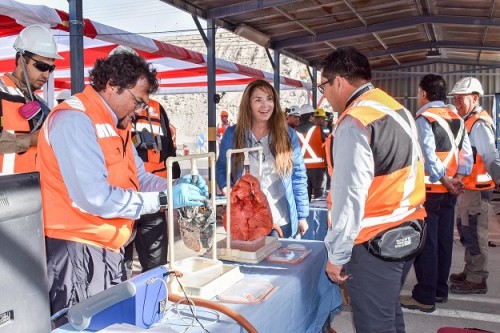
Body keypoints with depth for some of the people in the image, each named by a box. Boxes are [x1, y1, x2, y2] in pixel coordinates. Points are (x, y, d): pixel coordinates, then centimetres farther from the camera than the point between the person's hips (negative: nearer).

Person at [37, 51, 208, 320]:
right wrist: (164, 199, -20)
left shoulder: (115, 124, 13)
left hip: (108, 249, 9)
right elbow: (95, 197, -26)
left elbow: (138, 177, 16)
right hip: (76, 253, -9)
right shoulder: (74, 120, -18)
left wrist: (174, 186, -4)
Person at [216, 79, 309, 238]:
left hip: (281, 222, 0)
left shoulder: (287, 135, 0)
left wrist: (302, 215, 2)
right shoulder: (233, 134, 0)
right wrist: (226, 188, -7)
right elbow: (221, 167, 13)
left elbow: (299, 176, 3)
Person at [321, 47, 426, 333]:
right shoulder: (398, 109, 8)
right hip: (409, 231, 9)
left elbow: (350, 196, -22)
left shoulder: (354, 122, -19)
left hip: (373, 243, -9)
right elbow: (405, 174, 12)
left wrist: (337, 255, -15)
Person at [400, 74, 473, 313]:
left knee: (425, 242, -1)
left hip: (429, 189, -7)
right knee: (444, 240, 14)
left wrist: (445, 180, -12)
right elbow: (467, 153, 6)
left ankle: (425, 297, 6)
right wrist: (457, 178, 0)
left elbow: (428, 155, -21)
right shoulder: (456, 118, 10)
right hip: (449, 191, 8)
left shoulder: (424, 118, -13)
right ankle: (440, 290, 26)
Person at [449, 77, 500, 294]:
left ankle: (477, 280, 8)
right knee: (465, 229, 19)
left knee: (474, 232, -3)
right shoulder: (467, 121, 13)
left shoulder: (479, 124, -17)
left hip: (477, 187, -10)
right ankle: (470, 272, 32)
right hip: (467, 186, 10)